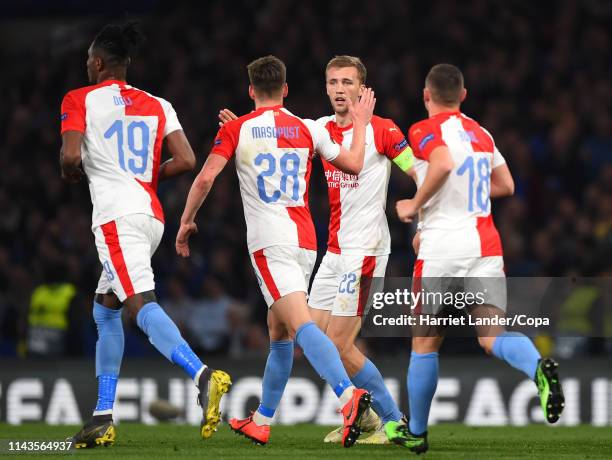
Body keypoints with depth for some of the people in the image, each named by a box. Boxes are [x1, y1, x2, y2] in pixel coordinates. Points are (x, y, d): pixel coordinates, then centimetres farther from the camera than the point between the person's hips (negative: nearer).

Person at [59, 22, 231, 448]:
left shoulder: (80, 100, 2)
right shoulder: (157, 105, 17)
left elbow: (70, 156, -11)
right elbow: (186, 161, 6)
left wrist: (70, 172, 11)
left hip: (116, 215, -7)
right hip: (151, 213, 7)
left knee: (142, 305, -20)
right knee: (105, 309, 19)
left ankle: (203, 375, -44)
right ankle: (103, 418, 15)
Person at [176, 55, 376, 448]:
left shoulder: (235, 130, 1)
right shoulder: (308, 129, 9)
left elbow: (206, 178, -5)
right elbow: (354, 165, 20)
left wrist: (187, 220, 10)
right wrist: (361, 123, 35)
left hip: (270, 242, -5)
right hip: (305, 240, 5)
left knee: (301, 324, -20)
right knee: (278, 331, 18)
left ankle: (349, 395, -41)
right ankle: (262, 422, 25)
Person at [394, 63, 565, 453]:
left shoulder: (424, 131, -3)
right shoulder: (481, 133, 17)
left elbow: (443, 163, -24)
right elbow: (506, 186, 22)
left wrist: (416, 205, -11)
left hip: (442, 250, -4)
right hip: (486, 246, 4)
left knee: (425, 344, 11)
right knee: (493, 337, -4)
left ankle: (416, 433, 21)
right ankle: (539, 367, -37)